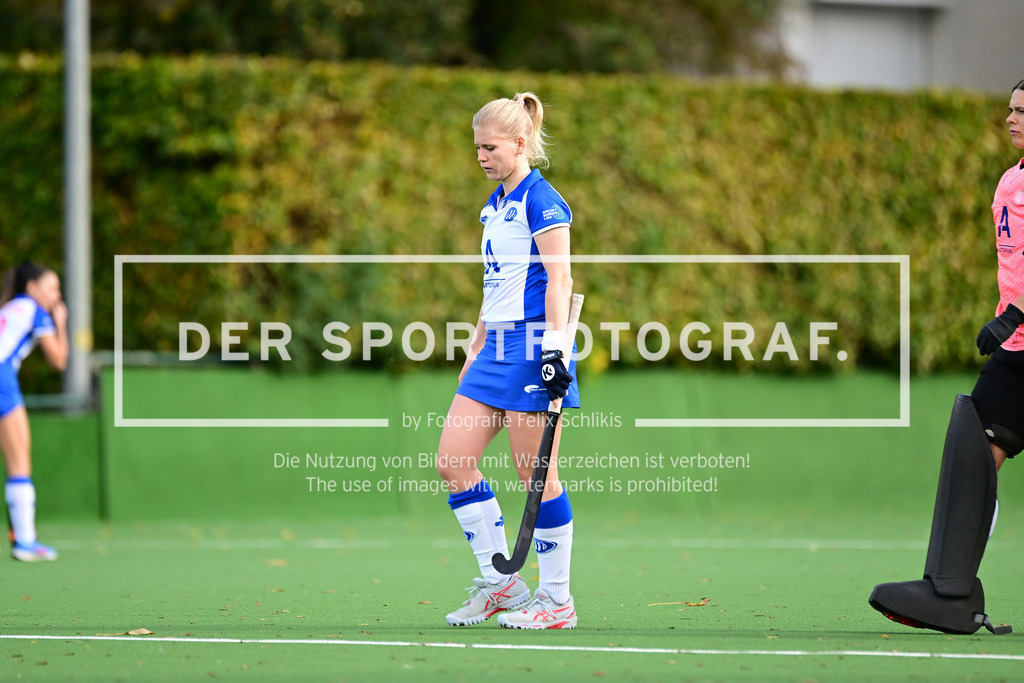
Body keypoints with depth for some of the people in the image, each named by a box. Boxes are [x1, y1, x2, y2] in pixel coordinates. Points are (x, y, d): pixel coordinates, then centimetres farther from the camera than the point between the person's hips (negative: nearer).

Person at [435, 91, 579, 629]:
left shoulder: (541, 200, -8)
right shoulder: (495, 206, 18)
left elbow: (559, 280, -15)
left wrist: (554, 349, -23)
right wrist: (474, 354, 24)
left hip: (532, 343, -9)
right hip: (496, 346, 9)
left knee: (535, 472, -5)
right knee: (452, 460, 2)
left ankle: (556, 600, 3)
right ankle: (499, 583, 9)